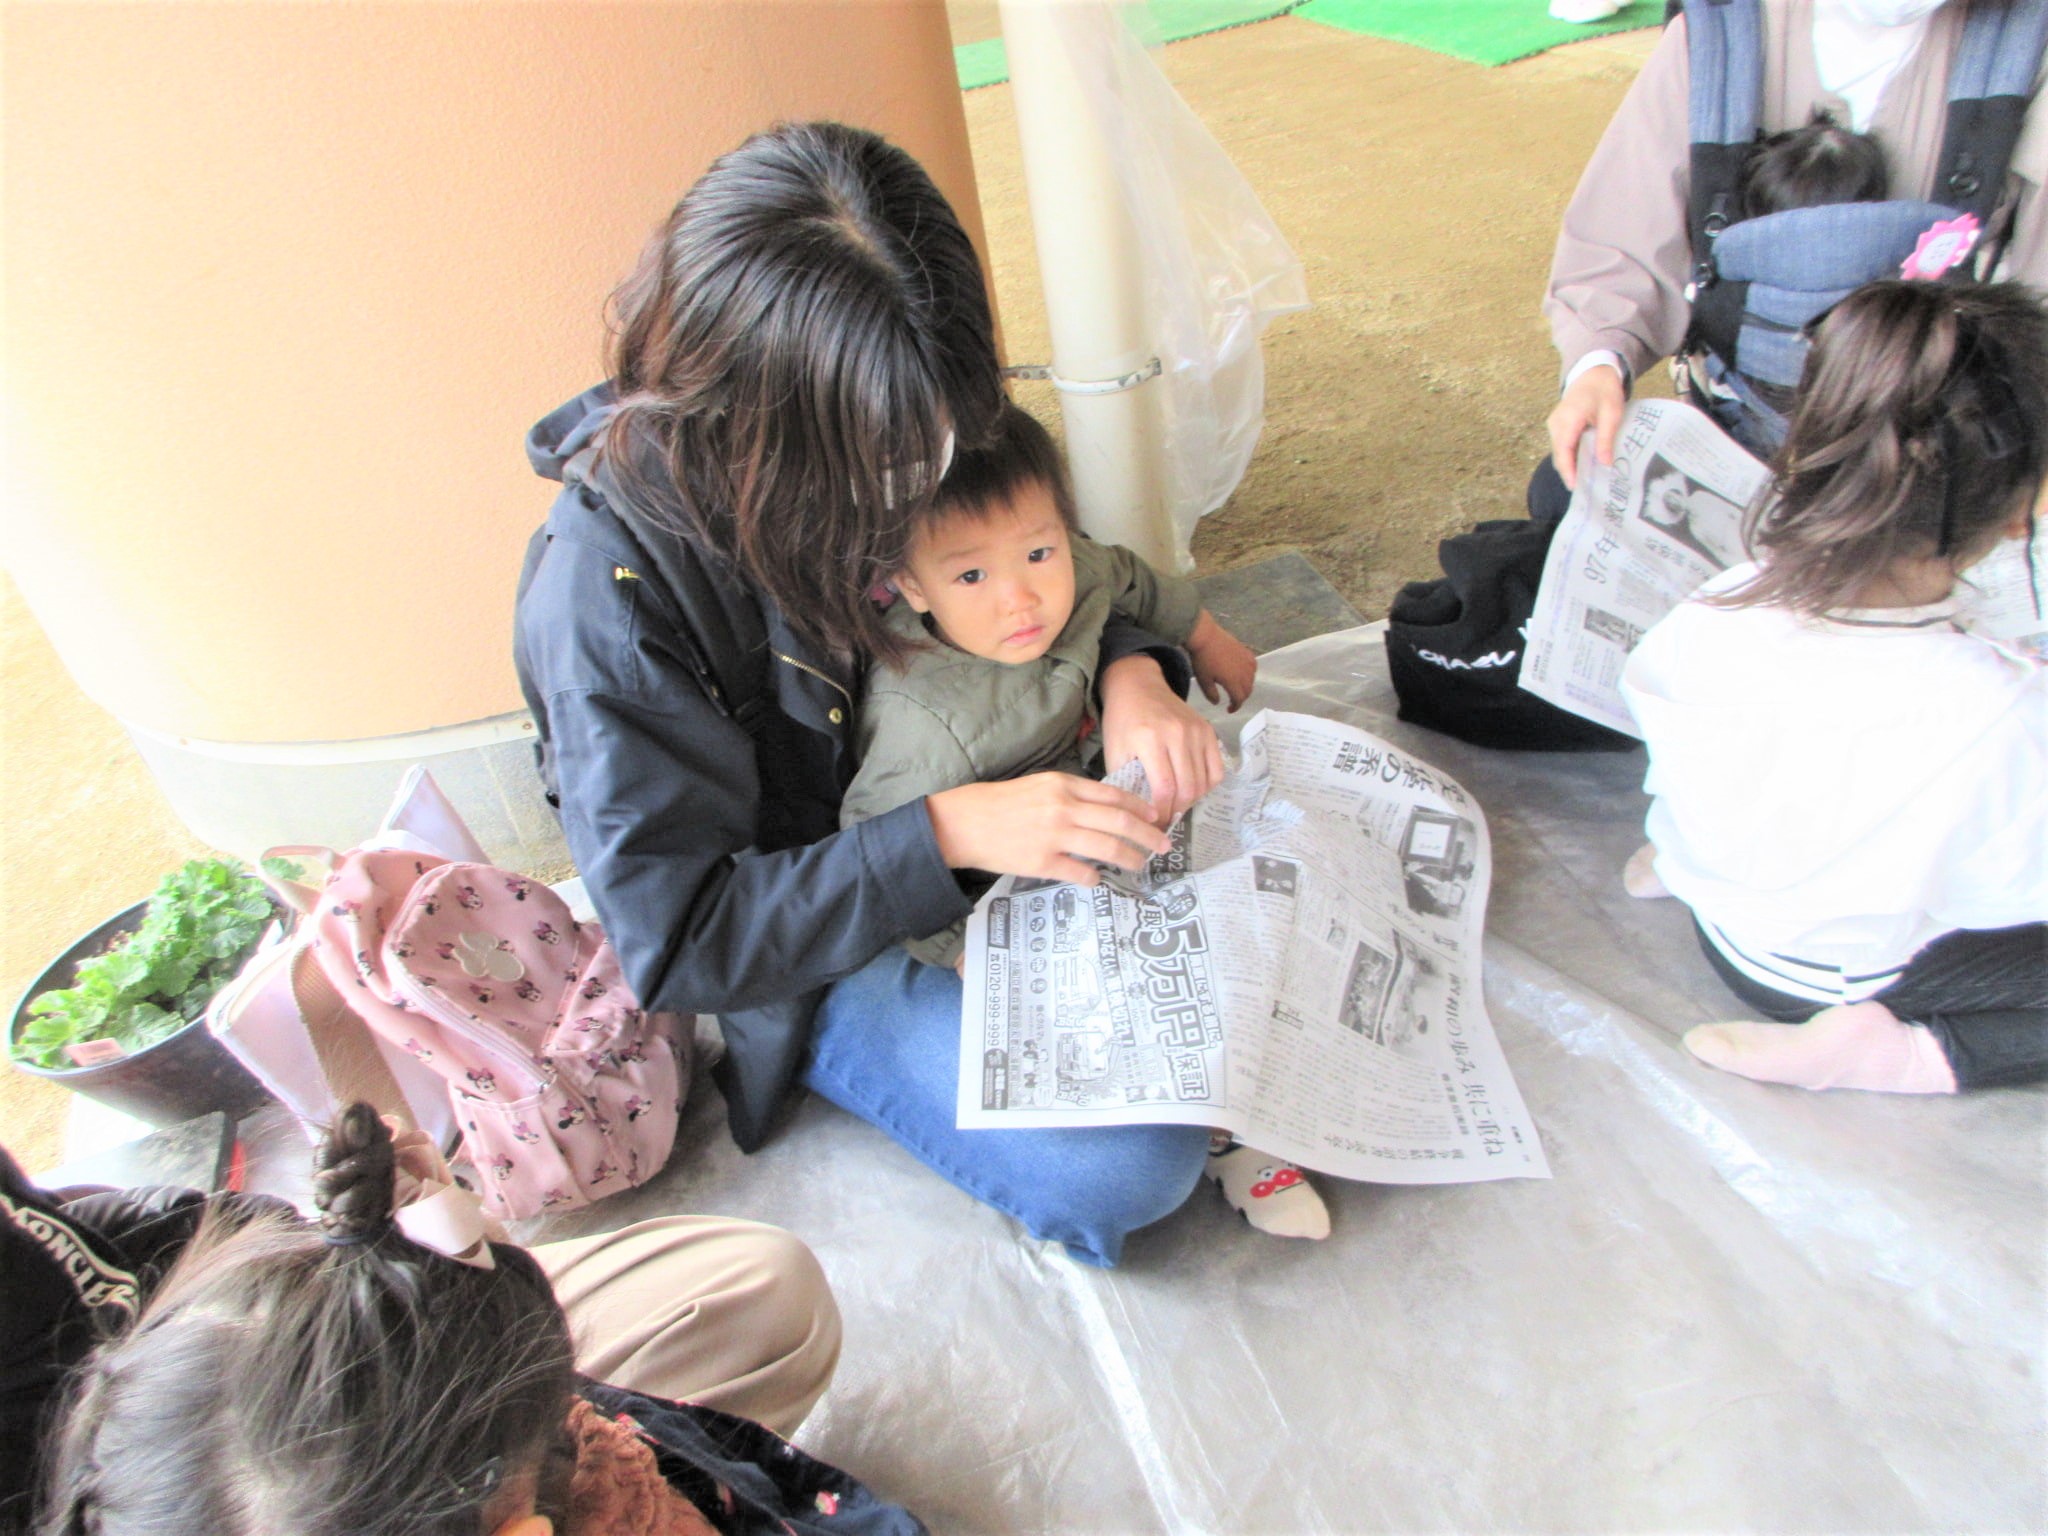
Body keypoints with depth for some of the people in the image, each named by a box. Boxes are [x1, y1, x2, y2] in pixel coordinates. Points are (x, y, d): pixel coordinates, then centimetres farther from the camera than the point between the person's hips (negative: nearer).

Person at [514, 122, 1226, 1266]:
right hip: (804, 955, -5)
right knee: (1131, 1165, -20)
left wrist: (1131, 675, -18)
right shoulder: (605, 601, -28)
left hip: (983, 802, 6)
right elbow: (678, 941, -23)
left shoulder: (884, 428, -11)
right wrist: (947, 835, -33)